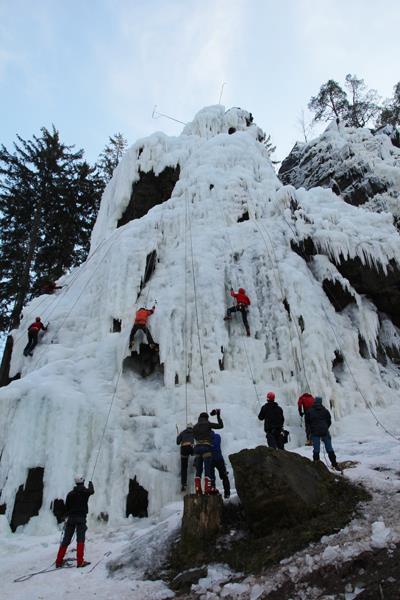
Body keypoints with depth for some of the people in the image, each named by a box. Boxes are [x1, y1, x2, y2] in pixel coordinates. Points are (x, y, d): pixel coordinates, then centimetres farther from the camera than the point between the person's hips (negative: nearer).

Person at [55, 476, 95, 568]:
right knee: (80, 539, -3)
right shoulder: (86, 491, 0)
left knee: (66, 540, 10)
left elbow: (66, 507, 9)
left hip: (71, 518, 4)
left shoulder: (70, 493, 5)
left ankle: (59, 561, 12)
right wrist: (90, 483, 44)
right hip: (81, 518, -4)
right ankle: (80, 561, -11)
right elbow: (92, 491, 24)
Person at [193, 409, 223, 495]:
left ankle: (197, 490, 4)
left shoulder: (195, 427, 13)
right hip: (206, 448, -5)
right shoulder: (208, 424, 0)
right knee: (207, 469, -5)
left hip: (197, 448, 5)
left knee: (198, 471, 9)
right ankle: (207, 489, -13)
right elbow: (220, 426, 7)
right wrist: (218, 416, 19)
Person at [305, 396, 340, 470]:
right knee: (329, 449, 8)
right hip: (325, 432, 1)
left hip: (315, 433, -1)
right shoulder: (325, 411, 3)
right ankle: (334, 464, 11)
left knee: (316, 449, 3)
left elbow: (307, 422, 4)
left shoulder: (310, 411, -1)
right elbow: (329, 422, 8)